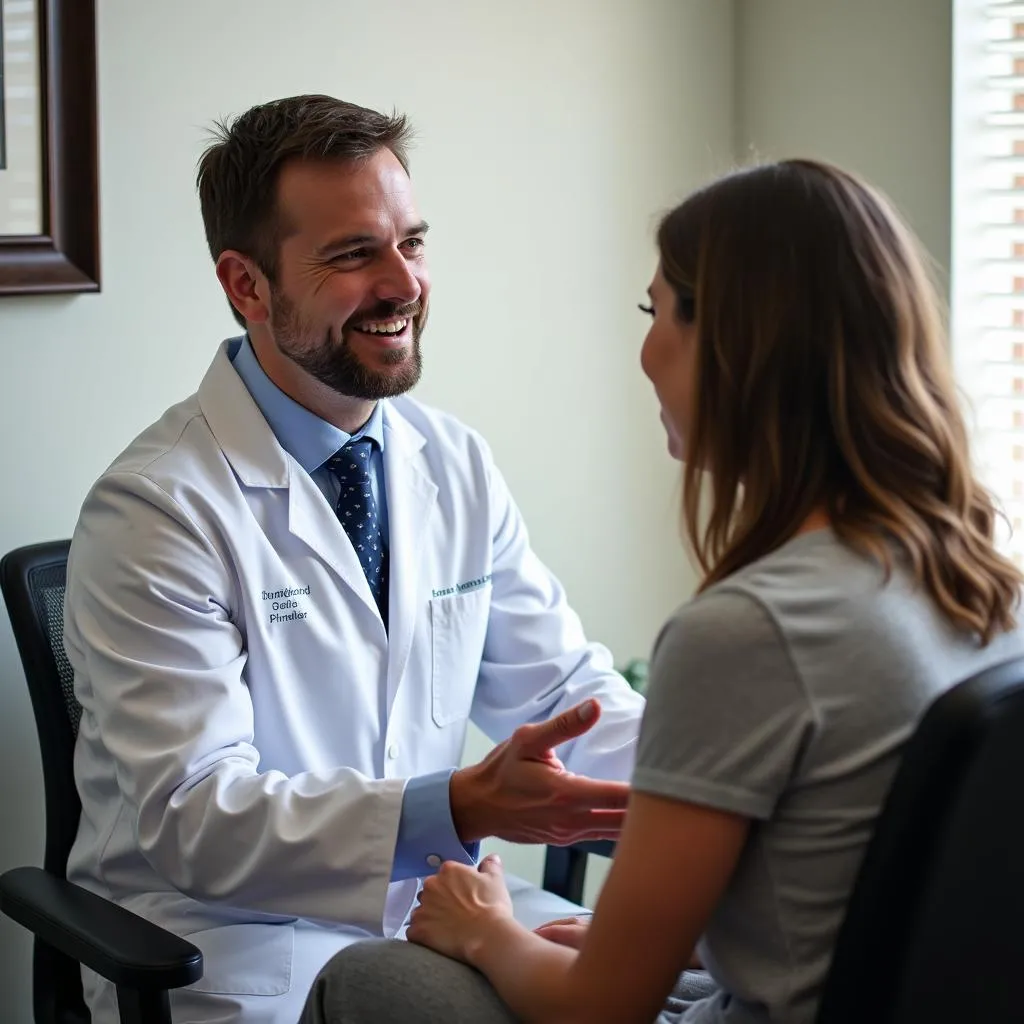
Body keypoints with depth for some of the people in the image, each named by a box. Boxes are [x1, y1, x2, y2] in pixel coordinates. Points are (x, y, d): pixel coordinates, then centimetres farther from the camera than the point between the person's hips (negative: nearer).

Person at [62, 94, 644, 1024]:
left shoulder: (457, 467, 5)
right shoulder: (154, 511, -15)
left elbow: (563, 690, 8)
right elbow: (190, 817, -22)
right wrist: (463, 809, -35)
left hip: (432, 904, 6)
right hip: (234, 947, -6)